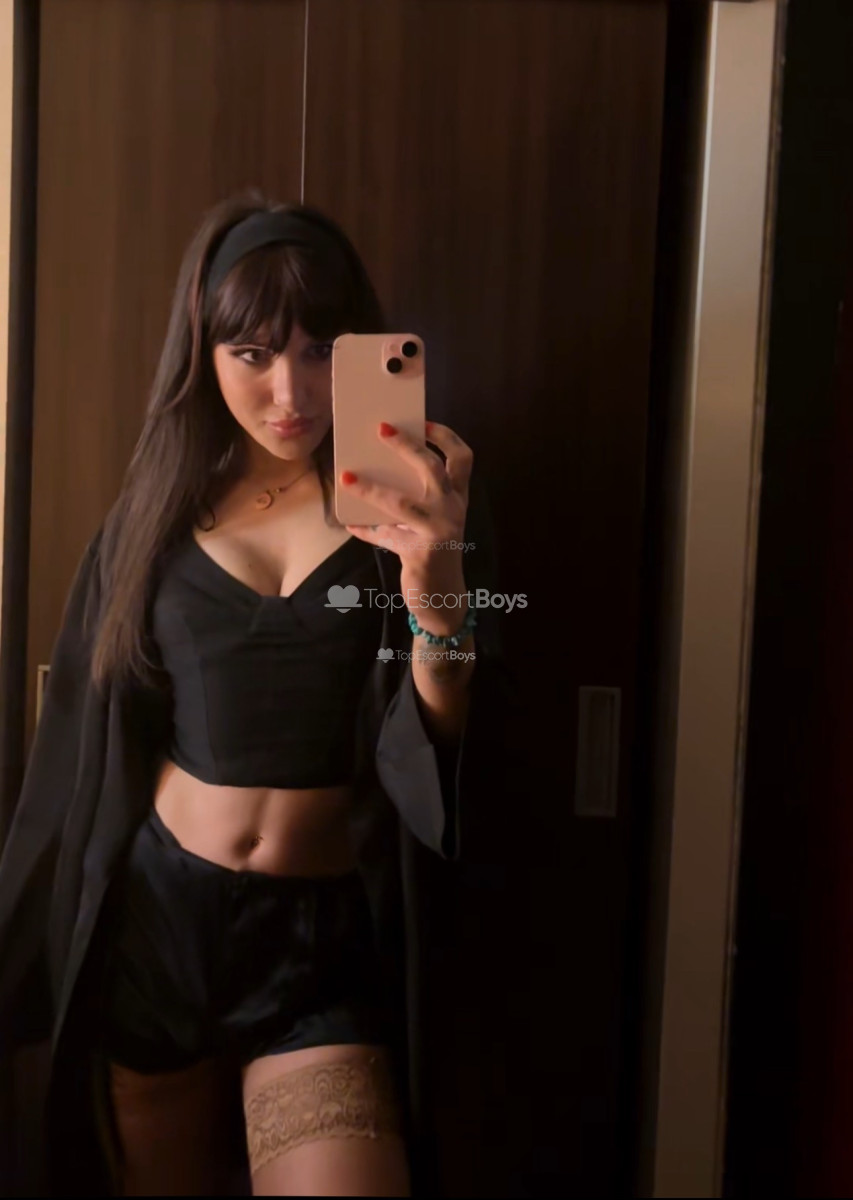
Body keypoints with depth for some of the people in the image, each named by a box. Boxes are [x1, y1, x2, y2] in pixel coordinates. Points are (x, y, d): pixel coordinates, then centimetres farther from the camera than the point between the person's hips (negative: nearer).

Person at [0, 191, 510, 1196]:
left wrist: (432, 572, -33)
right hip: (154, 915, 3)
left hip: (325, 935, -2)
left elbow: (443, 747, -15)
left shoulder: (408, 503, -4)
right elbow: (84, 752, 8)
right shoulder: (157, 514, 2)